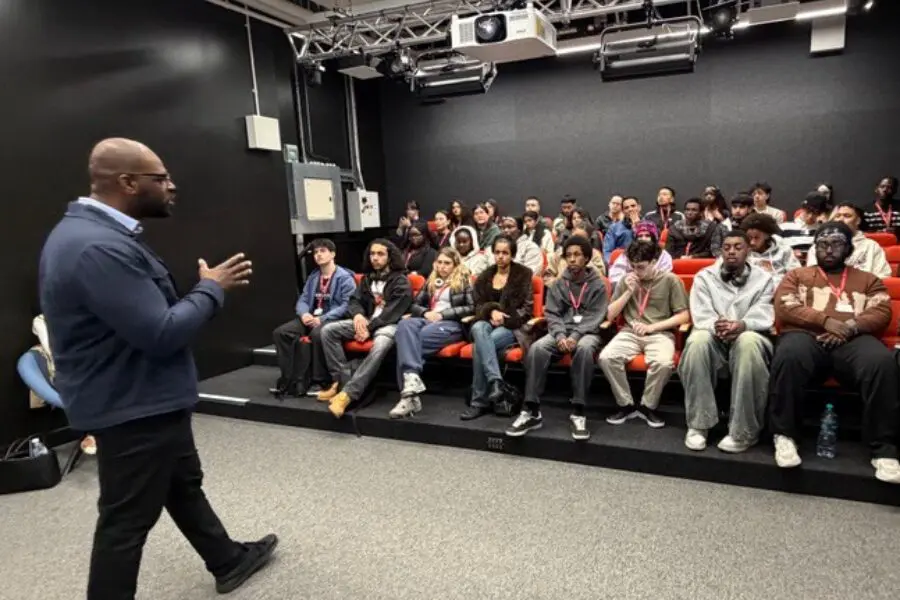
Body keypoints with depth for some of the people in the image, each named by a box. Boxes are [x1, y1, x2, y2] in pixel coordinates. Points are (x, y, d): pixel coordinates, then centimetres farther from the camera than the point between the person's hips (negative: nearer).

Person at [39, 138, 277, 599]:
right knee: (127, 520, 6)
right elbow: (162, 335, -29)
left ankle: (228, 561, 42)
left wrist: (206, 288, 2)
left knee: (184, 484, 23)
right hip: (132, 408, -11)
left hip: (147, 399, 11)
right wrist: (212, 288, -15)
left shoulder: (97, 232, 8)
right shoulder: (98, 247, -28)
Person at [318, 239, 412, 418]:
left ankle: (348, 393, -40)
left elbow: (394, 312, -14)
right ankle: (342, 380, -17)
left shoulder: (400, 281, -5)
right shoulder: (367, 278, 16)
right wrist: (358, 314, -12)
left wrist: (370, 327, -19)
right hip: (367, 321, 7)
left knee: (380, 345, -41)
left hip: (389, 324, -6)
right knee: (328, 330, -14)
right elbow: (354, 300, 12)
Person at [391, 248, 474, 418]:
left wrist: (443, 314, -8)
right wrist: (426, 312, -2)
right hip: (428, 319, 4)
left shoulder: (463, 280, 10)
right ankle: (412, 379, -46)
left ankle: (409, 386, -37)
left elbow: (471, 308, -1)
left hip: (452, 324, -4)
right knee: (405, 324, -33)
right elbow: (415, 304, 21)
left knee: (409, 340, -32)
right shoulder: (431, 280, 25)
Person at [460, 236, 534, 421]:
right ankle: (495, 382, -47)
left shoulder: (523, 274, 4)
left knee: (480, 345, -33)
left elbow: (527, 308, -1)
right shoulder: (485, 276, 17)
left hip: (512, 326, -3)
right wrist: (492, 311, -12)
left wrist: (503, 319, -13)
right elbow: (478, 306, 11)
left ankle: (480, 402, -28)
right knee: (478, 329, -37)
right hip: (488, 322, 3)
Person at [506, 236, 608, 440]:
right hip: (562, 330, 2)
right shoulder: (558, 284, 11)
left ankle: (578, 413, -34)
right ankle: (532, 412, -27)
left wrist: (575, 336, -22)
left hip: (587, 332, -2)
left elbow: (595, 317, -6)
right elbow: (551, 314, 4)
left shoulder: (597, 285, 4)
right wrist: (560, 335, -16)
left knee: (584, 348, -40)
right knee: (536, 349, -30)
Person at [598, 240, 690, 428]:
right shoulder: (626, 281, 11)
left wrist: (651, 327, -10)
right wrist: (629, 292, -4)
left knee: (663, 362, -35)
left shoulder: (670, 280, 3)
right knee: (606, 357, -28)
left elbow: (684, 316, -1)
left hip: (660, 334, -2)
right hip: (630, 333, 2)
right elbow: (610, 315, 7)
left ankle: (648, 406, -9)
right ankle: (626, 405, -8)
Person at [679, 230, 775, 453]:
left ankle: (744, 431, -29)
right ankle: (698, 425, -27)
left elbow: (764, 316, -6)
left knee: (749, 341, -37)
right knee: (698, 339, -35)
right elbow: (700, 315, -3)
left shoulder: (763, 279, 10)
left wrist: (742, 325, -29)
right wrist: (716, 325, -27)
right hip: (713, 337, 1)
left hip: (747, 337, -1)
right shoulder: (704, 277, 11)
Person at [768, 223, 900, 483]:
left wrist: (848, 328, -12)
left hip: (853, 341, 2)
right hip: (807, 337, -1)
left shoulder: (868, 280, 26)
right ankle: (784, 436, -26)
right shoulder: (797, 275, 23)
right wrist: (827, 320, -10)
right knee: (789, 355, -38)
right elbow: (784, 308, 5)